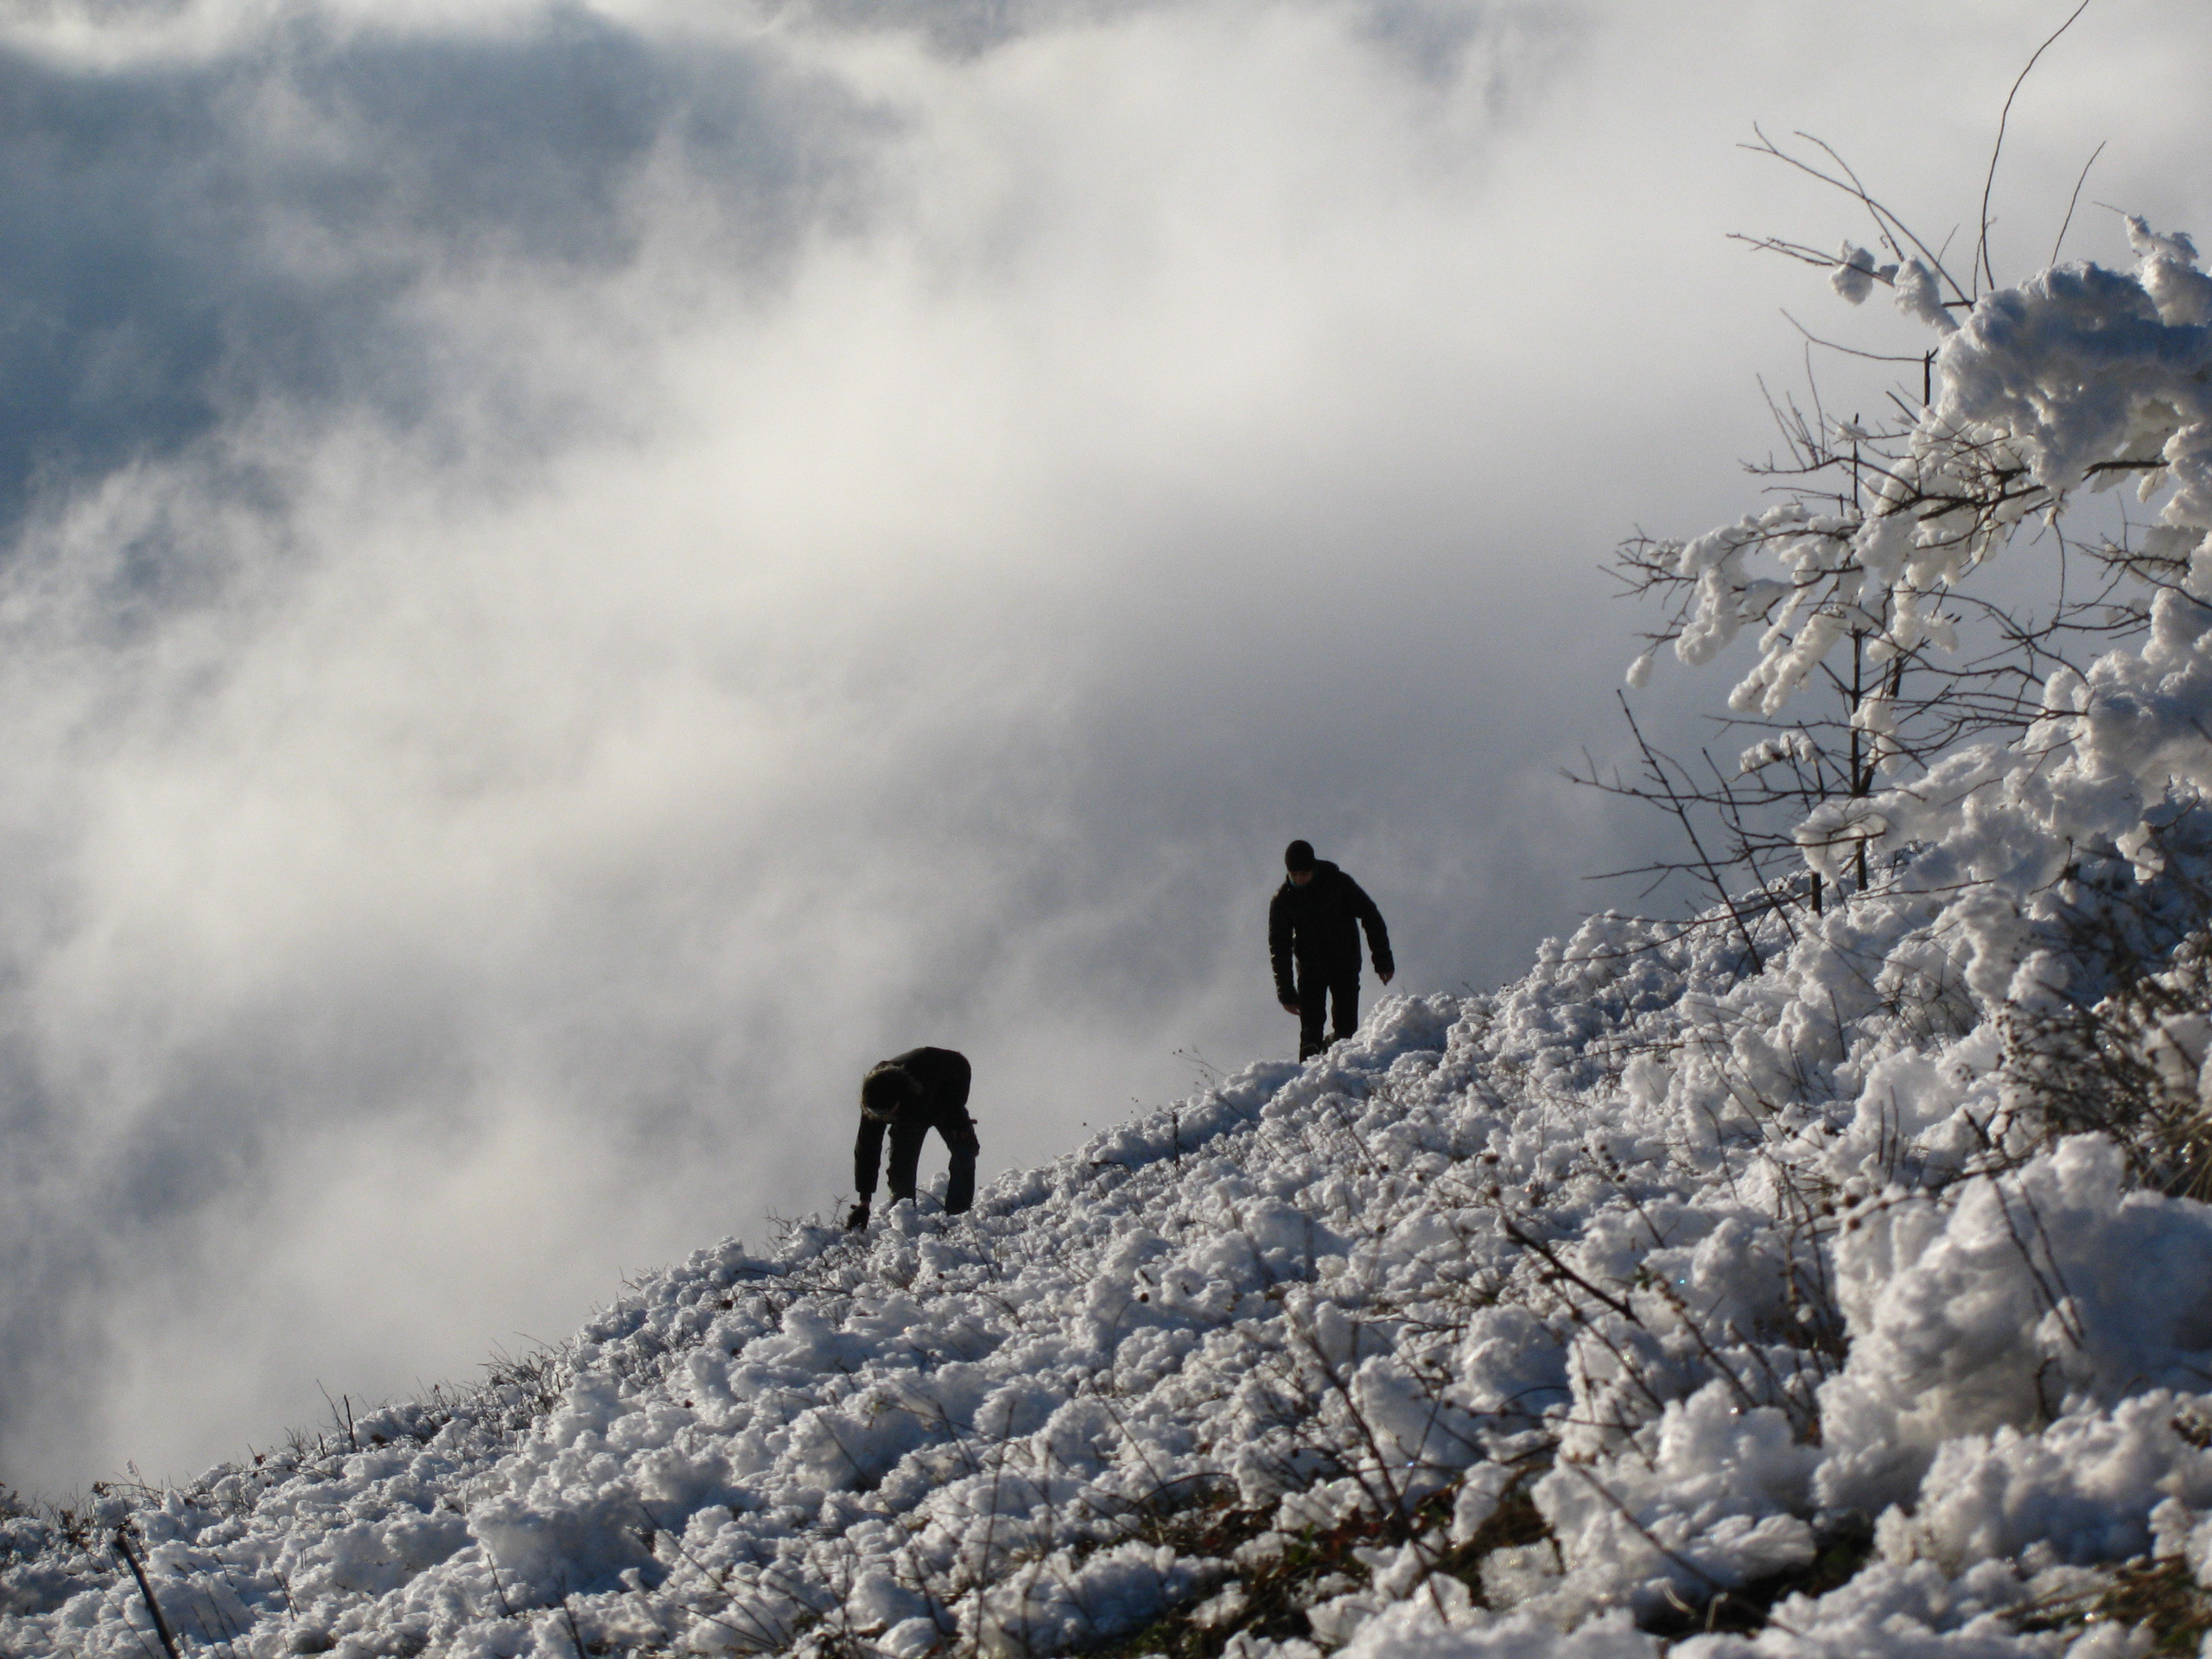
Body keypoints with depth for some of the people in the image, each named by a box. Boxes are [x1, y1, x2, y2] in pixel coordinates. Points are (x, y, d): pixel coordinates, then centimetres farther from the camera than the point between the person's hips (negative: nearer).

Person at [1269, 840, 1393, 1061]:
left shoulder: (1338, 883, -11)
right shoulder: (1283, 899, -6)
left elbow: (1371, 918, -3)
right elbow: (1279, 947, -1)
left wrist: (1383, 960, -7)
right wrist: (1286, 991, -6)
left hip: (1345, 966, -1)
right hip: (1310, 969, 1)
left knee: (1347, 1027, -6)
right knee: (1310, 1028, -7)